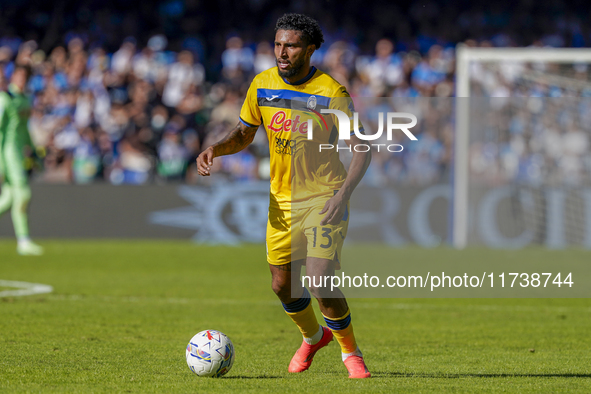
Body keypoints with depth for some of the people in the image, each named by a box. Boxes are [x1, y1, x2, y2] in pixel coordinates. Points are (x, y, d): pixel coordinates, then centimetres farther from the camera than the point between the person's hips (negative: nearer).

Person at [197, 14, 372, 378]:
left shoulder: (332, 93, -16)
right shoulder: (262, 85, -1)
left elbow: (362, 149, -13)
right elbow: (244, 134, 12)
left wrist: (342, 195, -26)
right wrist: (216, 149, -9)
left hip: (324, 198, -5)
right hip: (282, 198, 5)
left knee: (321, 282, -18)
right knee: (283, 286, 9)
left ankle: (351, 352, 6)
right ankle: (313, 337, 40)